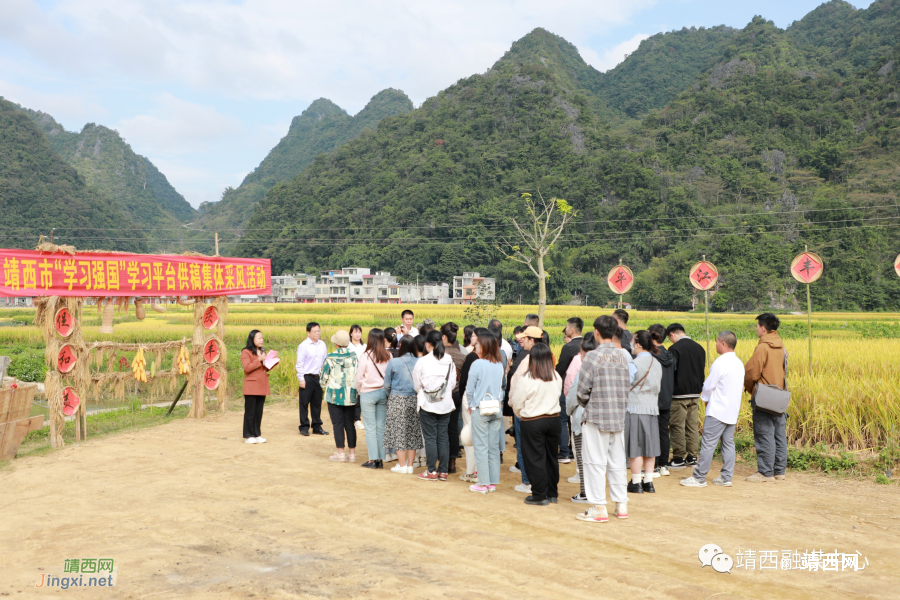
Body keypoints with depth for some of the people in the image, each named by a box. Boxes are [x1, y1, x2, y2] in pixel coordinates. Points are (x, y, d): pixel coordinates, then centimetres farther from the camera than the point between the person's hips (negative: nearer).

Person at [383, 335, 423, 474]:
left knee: (399, 432, 7)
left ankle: (402, 465, 12)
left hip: (398, 400, -3)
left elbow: (387, 384, -1)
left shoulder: (394, 362, -11)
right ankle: (410, 465, 17)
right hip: (415, 400, 3)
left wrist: (390, 395, 18)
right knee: (413, 432, 11)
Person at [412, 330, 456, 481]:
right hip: (446, 404, 3)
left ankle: (432, 471, 8)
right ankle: (443, 471, 13)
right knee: (443, 437, 9)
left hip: (428, 404, -3)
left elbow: (417, 385, -1)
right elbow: (453, 382, 2)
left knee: (430, 438, 4)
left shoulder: (422, 361, -11)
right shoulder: (449, 361, -3)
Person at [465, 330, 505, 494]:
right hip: (496, 410, 5)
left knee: (481, 447, 2)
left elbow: (469, 390, -7)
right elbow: (501, 386, 7)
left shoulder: (477, 364, -13)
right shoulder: (499, 365, 1)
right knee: (494, 447, 10)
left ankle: (483, 484, 6)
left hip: (480, 410, -5)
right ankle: (493, 483, 17)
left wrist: (470, 406, 9)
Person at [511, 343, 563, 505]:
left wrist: (521, 415, 15)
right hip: (553, 419, 5)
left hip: (532, 423, -5)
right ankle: (552, 493, 24)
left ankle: (540, 495, 11)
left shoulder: (526, 380, -16)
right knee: (551, 457, 15)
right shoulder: (557, 377, -3)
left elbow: (517, 404, -6)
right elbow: (558, 397, 10)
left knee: (535, 458, 5)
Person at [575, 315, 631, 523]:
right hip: (618, 417, 6)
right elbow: (627, 386, 7)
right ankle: (621, 505, 21)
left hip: (596, 417, -6)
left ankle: (599, 508, 4)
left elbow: (583, 389, -11)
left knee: (596, 463, 1)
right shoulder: (622, 357, 5)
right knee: (617, 462, 14)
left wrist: (585, 404, 8)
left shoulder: (593, 356, -12)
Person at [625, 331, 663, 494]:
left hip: (635, 409, -7)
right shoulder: (657, 364, 8)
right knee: (649, 446, 11)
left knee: (635, 448, 1)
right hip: (652, 409, 7)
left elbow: (625, 386, -10)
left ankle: (636, 483, 6)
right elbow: (657, 387, 15)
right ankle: (648, 482, 15)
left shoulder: (635, 364, -14)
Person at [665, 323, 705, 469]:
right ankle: (692, 457, 16)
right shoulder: (699, 348, 9)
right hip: (695, 394, 7)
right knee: (693, 426, 11)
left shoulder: (675, 349, -12)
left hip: (679, 394, -7)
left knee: (678, 426, 0)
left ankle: (679, 458, 3)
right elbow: (703, 370, 16)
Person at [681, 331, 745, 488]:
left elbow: (709, 385, -13)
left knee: (708, 443, -5)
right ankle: (727, 477, 13)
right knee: (728, 443, 11)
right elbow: (740, 387, 17)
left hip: (717, 411, -8)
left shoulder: (720, 363, -16)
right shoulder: (739, 363, 10)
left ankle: (699, 477, -1)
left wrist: (705, 398, 8)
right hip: (733, 410, 9)